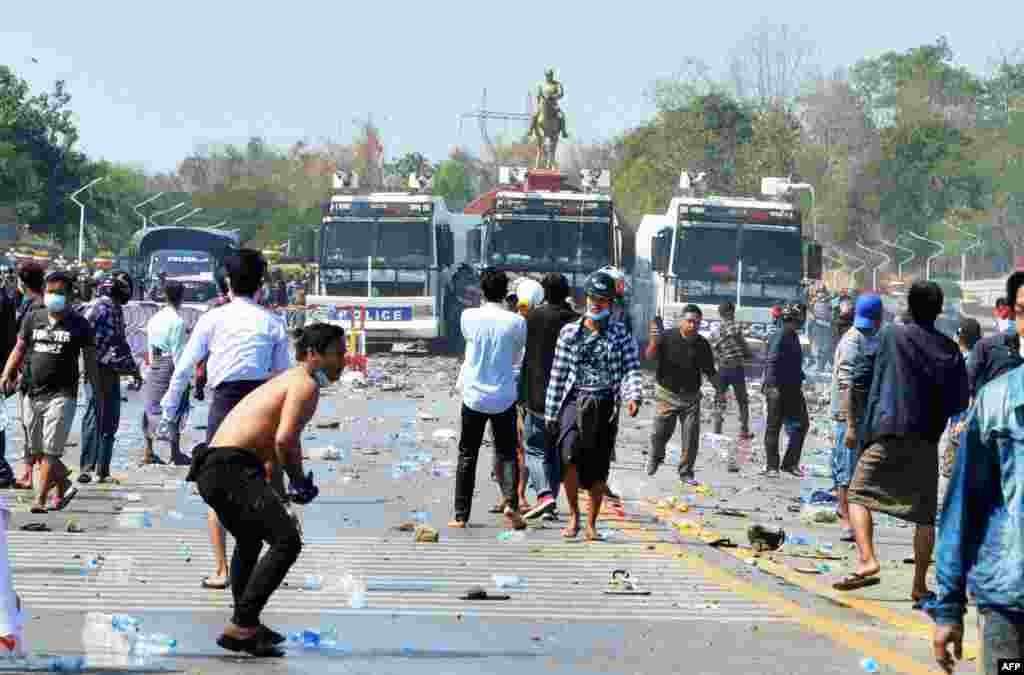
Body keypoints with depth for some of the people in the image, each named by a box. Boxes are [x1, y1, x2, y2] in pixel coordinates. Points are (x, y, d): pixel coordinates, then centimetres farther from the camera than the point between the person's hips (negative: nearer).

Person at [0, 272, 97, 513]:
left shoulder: (79, 325, 0)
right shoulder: (33, 319, 9)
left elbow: (90, 360, 5)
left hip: (61, 395, -5)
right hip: (32, 394, 5)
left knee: (50, 451, -9)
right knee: (37, 451, 11)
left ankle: (40, 500, -6)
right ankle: (65, 487, 30)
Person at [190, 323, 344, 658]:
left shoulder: (286, 381, 25)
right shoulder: (306, 384, -6)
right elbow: (285, 440, -21)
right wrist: (299, 480, -5)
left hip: (210, 469, 11)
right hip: (232, 469, -11)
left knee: (250, 541, 32)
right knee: (287, 542, -19)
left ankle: (247, 623, 43)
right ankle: (240, 628, -21)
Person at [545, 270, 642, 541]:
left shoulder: (621, 335, 6)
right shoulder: (569, 332, 8)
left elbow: (632, 370, -4)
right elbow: (557, 375, 10)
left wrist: (634, 396, -25)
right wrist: (550, 414, 8)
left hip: (605, 405, 1)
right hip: (575, 400, -1)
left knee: (598, 470, 4)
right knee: (570, 456, -23)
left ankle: (591, 523, 20)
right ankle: (573, 516, -7)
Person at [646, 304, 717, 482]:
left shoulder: (702, 345, 2)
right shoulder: (667, 338, -7)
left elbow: (710, 372, 10)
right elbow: (650, 355, -19)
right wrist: (653, 341, -39)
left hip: (691, 396, 2)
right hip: (667, 393, -2)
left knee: (691, 437, -3)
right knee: (660, 433, 1)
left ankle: (686, 472, 13)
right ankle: (655, 458, 33)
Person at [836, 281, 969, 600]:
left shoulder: (891, 336, 1)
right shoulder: (949, 349, 7)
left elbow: (876, 385, 2)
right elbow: (960, 401, 9)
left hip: (887, 432, -2)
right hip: (927, 439, 2)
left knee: (859, 493, 6)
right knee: (924, 512, 8)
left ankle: (867, 560, -14)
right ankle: (919, 585, 7)